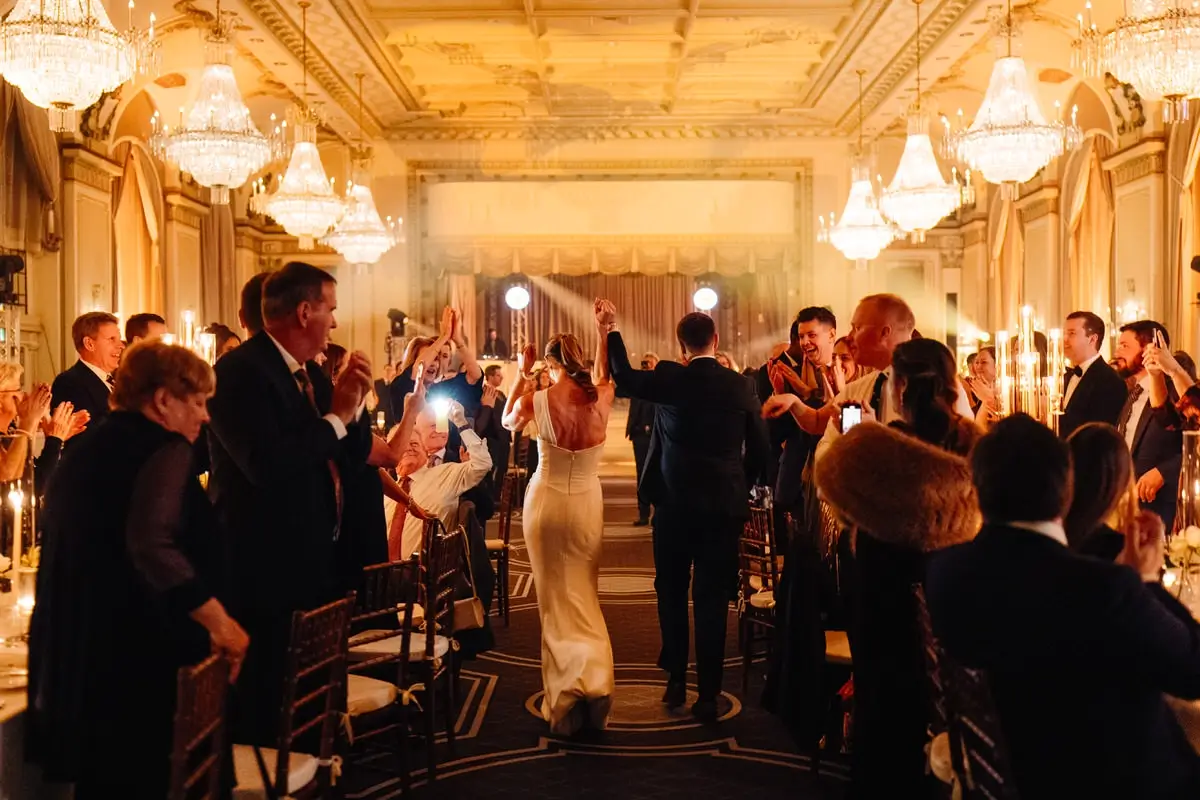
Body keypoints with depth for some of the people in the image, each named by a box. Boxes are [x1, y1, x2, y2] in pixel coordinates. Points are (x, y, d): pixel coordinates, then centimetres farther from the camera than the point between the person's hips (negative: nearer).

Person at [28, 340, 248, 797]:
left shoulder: (88, 447, 14)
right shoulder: (165, 449, -13)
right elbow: (152, 546, -30)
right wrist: (219, 621, -25)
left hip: (73, 654, 8)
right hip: (135, 657, -8)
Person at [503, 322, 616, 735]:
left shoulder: (538, 399, -15)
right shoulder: (601, 397, -9)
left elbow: (508, 421, 8)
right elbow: (604, 373, 17)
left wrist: (522, 373, 11)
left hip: (547, 502, -2)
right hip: (587, 504, 2)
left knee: (556, 599, 7)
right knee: (584, 596, 14)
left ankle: (566, 700, -2)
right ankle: (593, 682, -4)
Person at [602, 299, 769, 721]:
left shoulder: (669, 378, -7)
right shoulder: (741, 386, -3)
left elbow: (624, 378, 10)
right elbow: (760, 449, 2)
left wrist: (611, 331, 19)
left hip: (674, 503, 0)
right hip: (724, 505, 1)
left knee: (671, 593, 15)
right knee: (712, 600, 4)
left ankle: (676, 680, 18)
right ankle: (707, 694, 6)